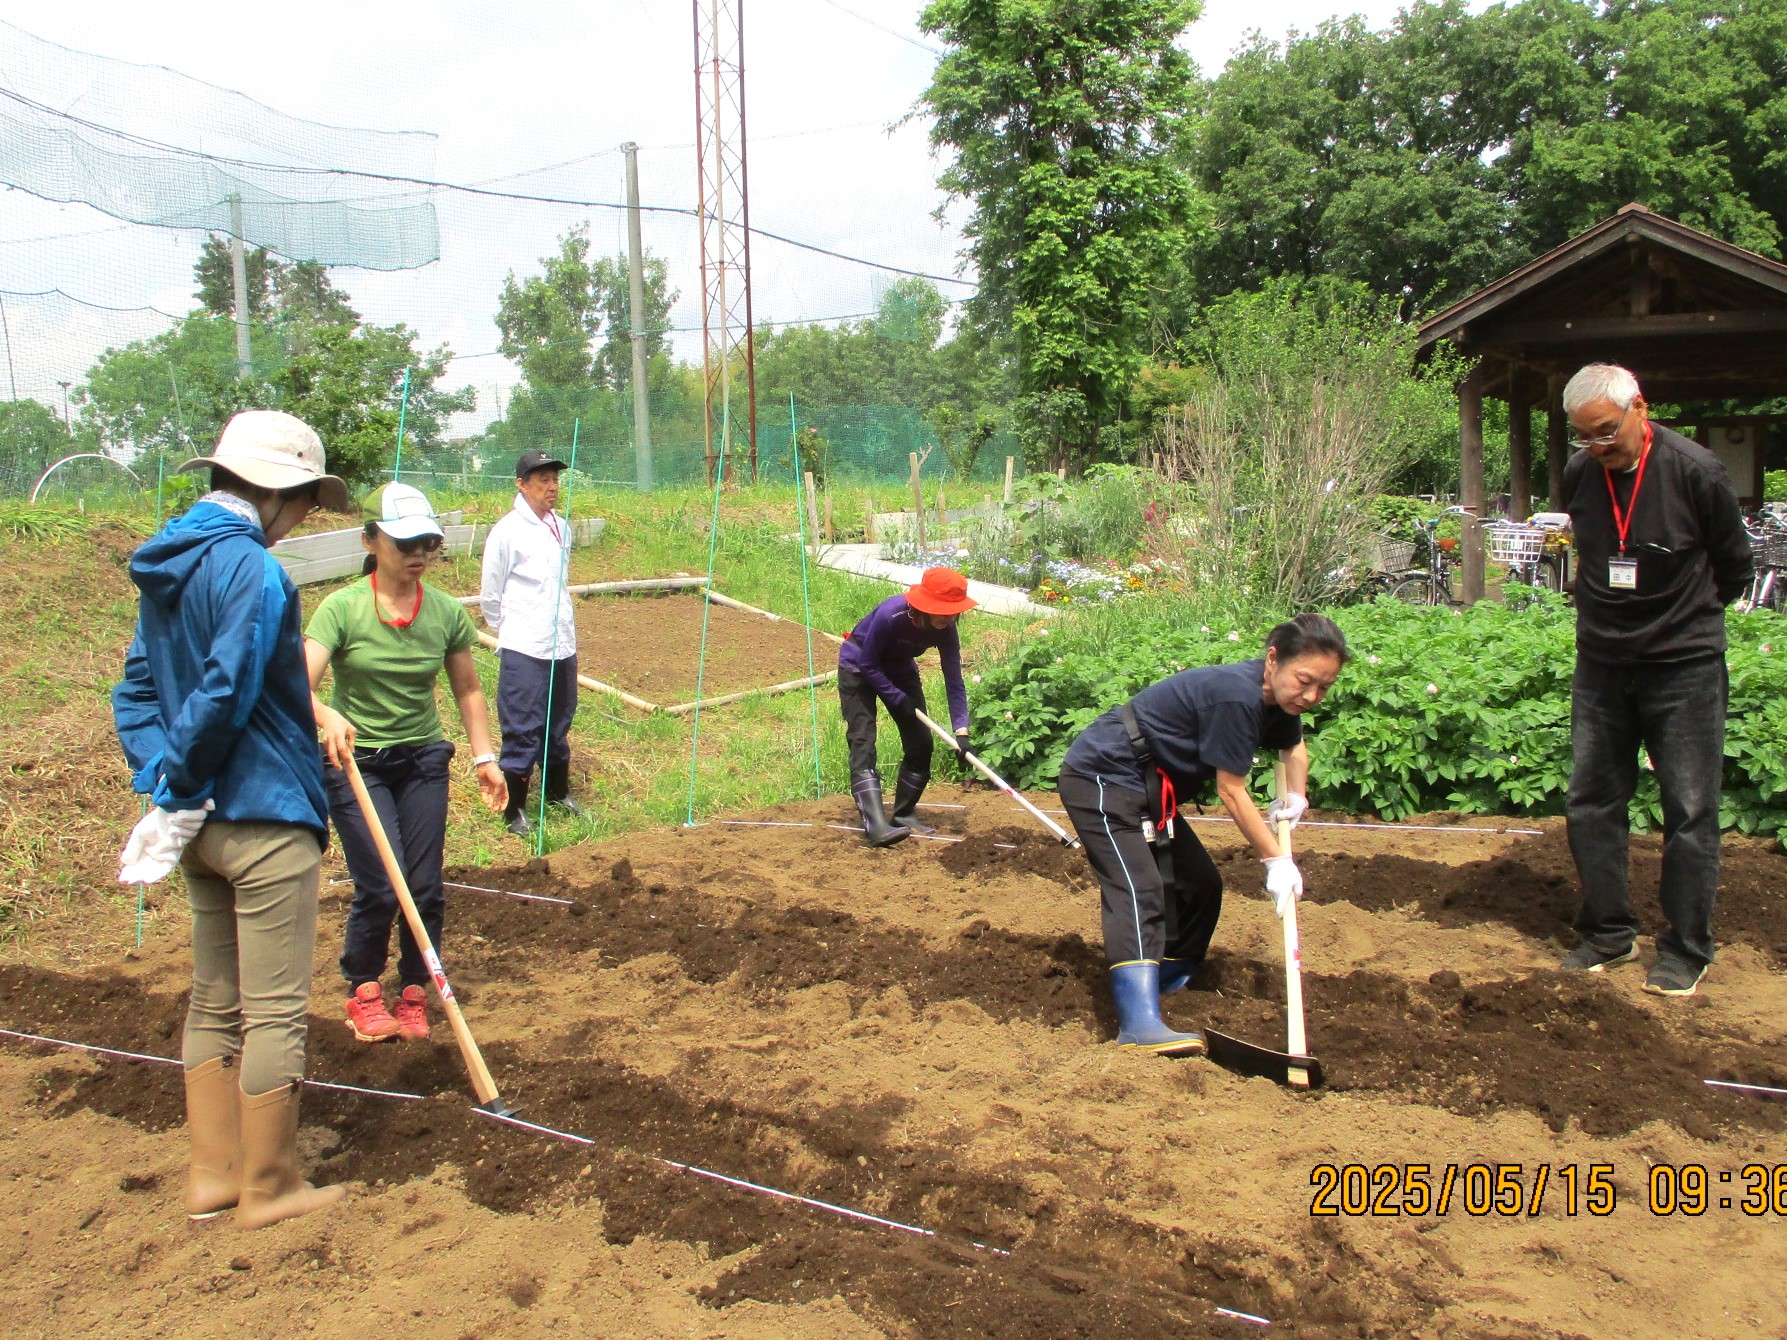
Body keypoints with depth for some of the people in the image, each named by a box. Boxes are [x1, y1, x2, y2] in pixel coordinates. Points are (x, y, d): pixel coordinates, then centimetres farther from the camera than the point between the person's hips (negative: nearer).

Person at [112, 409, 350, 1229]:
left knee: (214, 1000, 17)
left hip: (203, 821, 9)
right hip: (265, 820, -9)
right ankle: (268, 1188, 15)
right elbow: (225, 695, -24)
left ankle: (213, 1173, 28)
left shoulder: (167, 565, 11)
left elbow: (136, 691, 9)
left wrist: (165, 779, 0)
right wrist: (180, 787, -11)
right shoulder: (253, 571, -18)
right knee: (275, 1010, 3)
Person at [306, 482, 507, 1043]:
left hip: (423, 760, 3)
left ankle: (413, 994, 23)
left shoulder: (447, 612, -3)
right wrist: (327, 715, -44)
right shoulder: (341, 608, -14)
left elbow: (467, 689, 9)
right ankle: (364, 990, 18)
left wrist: (485, 757, 3)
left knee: (425, 888, 1)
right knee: (380, 886, -9)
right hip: (355, 762, -3)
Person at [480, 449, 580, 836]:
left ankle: (559, 793, 34)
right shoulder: (507, 531, -9)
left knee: (559, 724, 17)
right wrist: (509, 634, 7)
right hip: (524, 650, -6)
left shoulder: (561, 527, 9)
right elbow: (490, 595, -2)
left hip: (563, 645, 6)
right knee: (523, 729, -1)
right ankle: (515, 810, 10)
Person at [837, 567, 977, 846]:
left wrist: (961, 731, -29)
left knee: (921, 743, -1)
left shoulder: (946, 629, -22)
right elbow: (868, 665, -25)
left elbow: (954, 681, -21)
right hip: (858, 667, -6)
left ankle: (904, 817, 13)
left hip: (899, 669, 6)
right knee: (863, 743, -18)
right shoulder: (890, 615, -37)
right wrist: (898, 699, -27)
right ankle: (876, 827, -29)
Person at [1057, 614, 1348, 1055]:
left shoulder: (1276, 698, 4)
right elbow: (1230, 791, -20)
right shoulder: (1235, 696, -27)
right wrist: (1277, 860, -13)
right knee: (1138, 889, -25)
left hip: (1147, 788, 10)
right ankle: (1140, 1026, -37)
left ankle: (1168, 987, 31)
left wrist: (1295, 797, 8)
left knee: (1199, 885, 14)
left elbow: (1295, 747, 27)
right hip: (1102, 776, -10)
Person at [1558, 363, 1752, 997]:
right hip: (1600, 664, 5)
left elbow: (1734, 565, 1)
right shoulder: (1577, 475, -1)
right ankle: (1609, 933, 19)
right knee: (1590, 803, 7)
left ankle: (1686, 950, 12)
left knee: (1690, 812, 1)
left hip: (1684, 665, -4)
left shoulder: (1695, 471, -14)